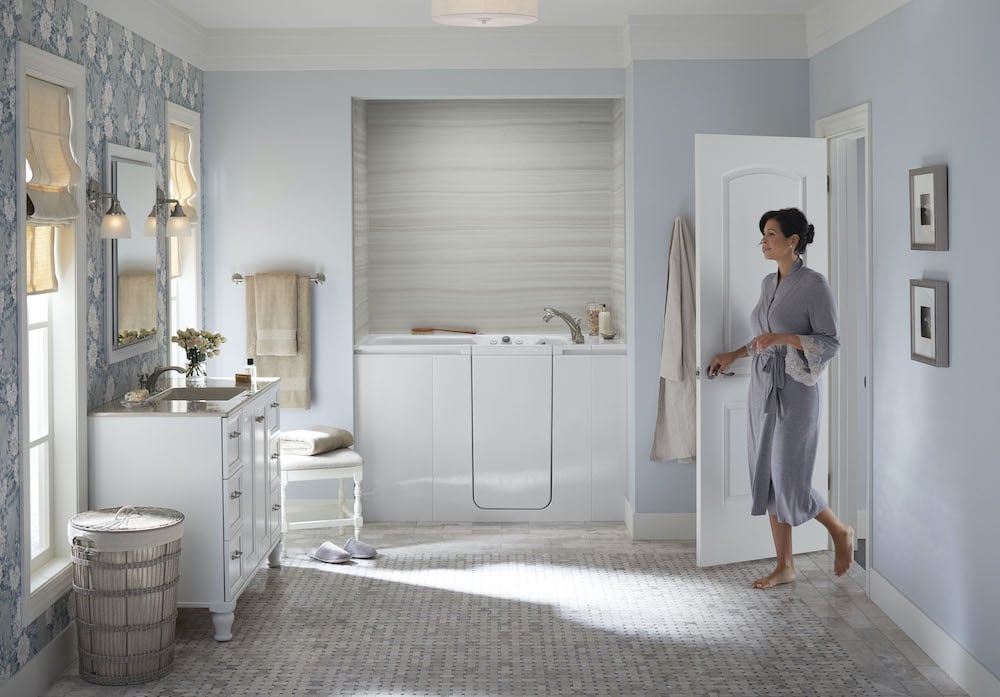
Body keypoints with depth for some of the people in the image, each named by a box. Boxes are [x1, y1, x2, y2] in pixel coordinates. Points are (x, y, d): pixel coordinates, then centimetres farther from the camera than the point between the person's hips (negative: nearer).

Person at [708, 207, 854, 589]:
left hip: (794, 394, -7)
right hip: (762, 390, 8)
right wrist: (733, 355, 16)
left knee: (790, 484, -4)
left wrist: (782, 337, -23)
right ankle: (785, 566, 17)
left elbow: (830, 343, -14)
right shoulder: (769, 282, 11)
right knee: (767, 480, 8)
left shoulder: (815, 285, -12)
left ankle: (840, 532, 23)